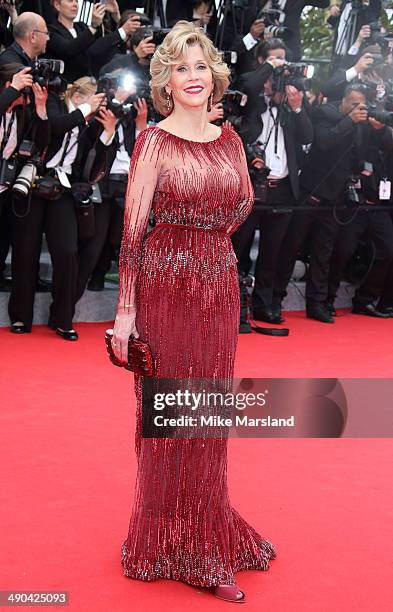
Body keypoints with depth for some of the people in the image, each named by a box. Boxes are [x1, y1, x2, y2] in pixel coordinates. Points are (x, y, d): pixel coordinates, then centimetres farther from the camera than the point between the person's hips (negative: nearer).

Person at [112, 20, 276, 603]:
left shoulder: (229, 139, 9)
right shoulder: (154, 141, -5)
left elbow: (243, 207, 22)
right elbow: (133, 229, -8)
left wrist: (208, 238, 5)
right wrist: (125, 310, -13)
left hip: (220, 286, 5)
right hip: (165, 287, -4)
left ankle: (206, 537, 27)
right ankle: (169, 540, 19)